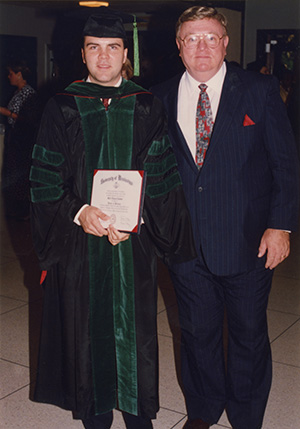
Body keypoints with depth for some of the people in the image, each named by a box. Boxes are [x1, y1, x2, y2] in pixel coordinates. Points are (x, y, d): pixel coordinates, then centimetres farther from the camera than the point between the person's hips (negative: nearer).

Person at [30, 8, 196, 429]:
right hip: (79, 241, 0)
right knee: (86, 327, 8)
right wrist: (78, 211, -17)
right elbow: (44, 177, -1)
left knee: (135, 327, 9)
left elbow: (162, 175, 0)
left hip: (134, 243, 1)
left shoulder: (147, 108, 3)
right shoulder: (62, 108, 2)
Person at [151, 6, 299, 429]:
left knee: (248, 335, 12)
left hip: (247, 242, -2)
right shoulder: (161, 98, 4)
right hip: (185, 243, 2)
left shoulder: (260, 90, -3)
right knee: (197, 333, 17)